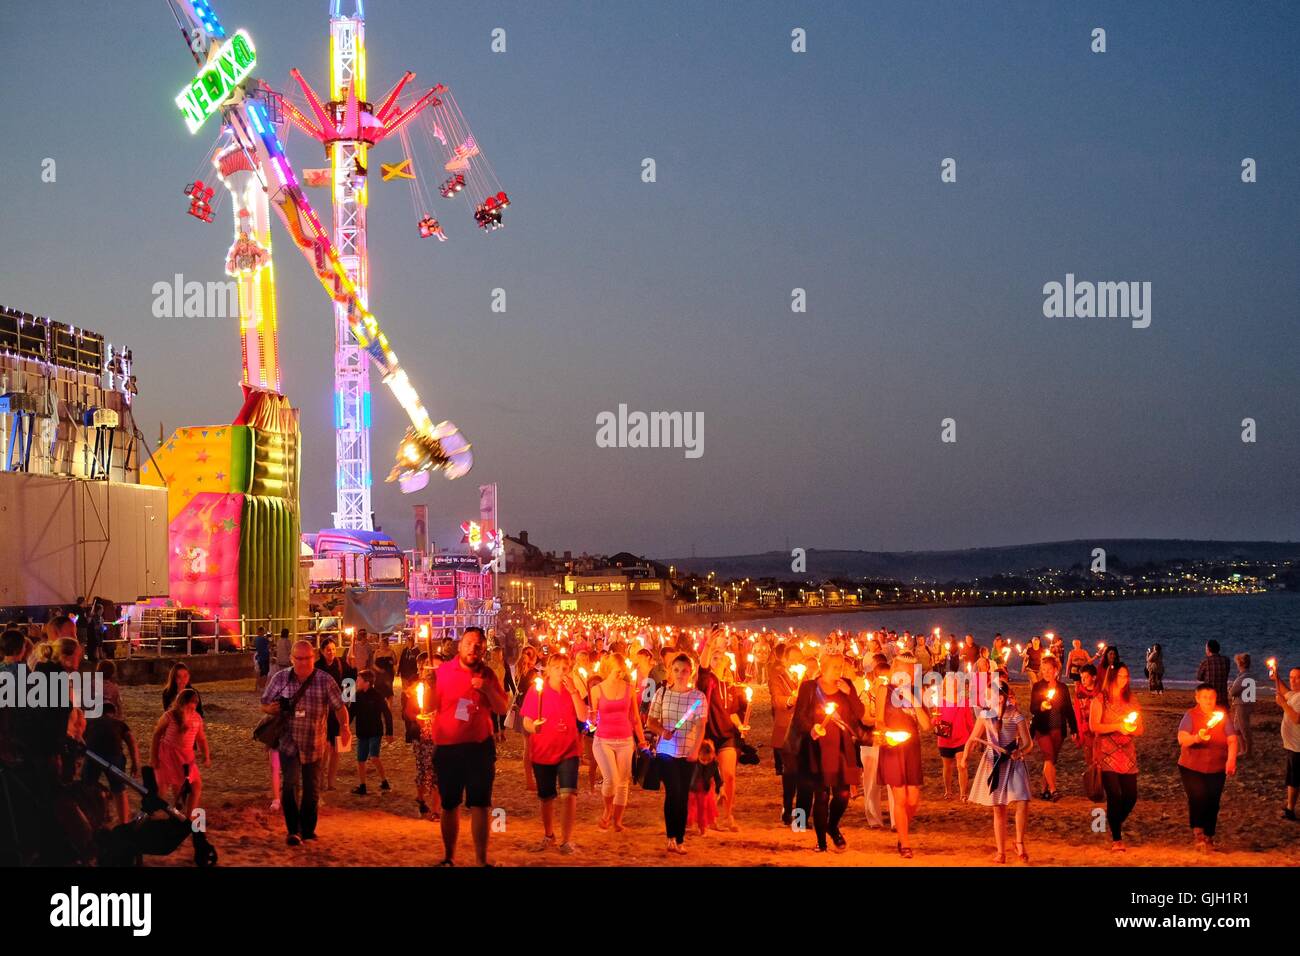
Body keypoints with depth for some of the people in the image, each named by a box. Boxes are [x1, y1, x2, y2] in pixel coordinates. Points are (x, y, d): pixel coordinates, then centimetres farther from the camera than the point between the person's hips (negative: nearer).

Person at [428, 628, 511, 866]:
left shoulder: (488, 675, 3)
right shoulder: (443, 671, -2)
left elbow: (503, 708, 0)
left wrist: (488, 689, -16)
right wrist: (430, 686, -23)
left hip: (479, 748, 0)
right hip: (447, 748, 0)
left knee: (479, 806, -1)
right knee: (450, 806, 10)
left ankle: (481, 861, 4)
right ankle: (448, 858, 23)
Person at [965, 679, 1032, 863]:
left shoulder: (1017, 716, -8)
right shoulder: (986, 715, -1)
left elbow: (1027, 743, -8)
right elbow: (972, 739, 0)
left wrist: (1020, 751, -30)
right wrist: (966, 754, -19)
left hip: (1013, 763, -2)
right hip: (993, 764, 2)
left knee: (1022, 803, -19)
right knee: (999, 809, 6)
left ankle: (1019, 843, 2)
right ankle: (1001, 852, 16)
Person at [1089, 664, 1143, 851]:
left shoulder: (1130, 700, 13)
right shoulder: (1100, 700, -1)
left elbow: (1139, 729, 11)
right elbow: (1093, 726, -11)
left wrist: (1130, 728, -11)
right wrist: (1118, 726, -19)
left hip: (1127, 755, 4)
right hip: (1107, 755, -4)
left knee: (1131, 796, 0)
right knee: (1115, 795, -12)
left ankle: (1116, 823, 29)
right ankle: (1116, 839, -2)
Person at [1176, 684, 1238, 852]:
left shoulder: (1222, 716, 0)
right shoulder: (1190, 716, -6)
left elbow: (1232, 740, -7)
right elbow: (1181, 739, -18)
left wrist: (1231, 760, -23)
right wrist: (1196, 738, -39)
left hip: (1216, 769, 2)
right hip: (1192, 768, -2)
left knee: (1212, 802, 3)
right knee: (1198, 797, -17)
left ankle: (1208, 838, 19)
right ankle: (1198, 832, 0)